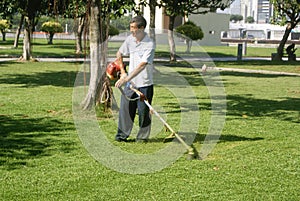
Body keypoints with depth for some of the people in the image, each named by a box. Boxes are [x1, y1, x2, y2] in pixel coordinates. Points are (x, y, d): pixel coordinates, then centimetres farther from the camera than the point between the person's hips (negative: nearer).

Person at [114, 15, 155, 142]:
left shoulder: (149, 45, -17)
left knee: (143, 111, 1)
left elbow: (142, 65, -25)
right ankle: (122, 134, 14)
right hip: (130, 82, 5)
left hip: (144, 84, -5)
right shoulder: (130, 39, 2)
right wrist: (122, 71, 10)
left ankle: (143, 136, 16)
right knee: (125, 107, 4)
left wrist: (126, 78, -30)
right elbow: (119, 54, 20)